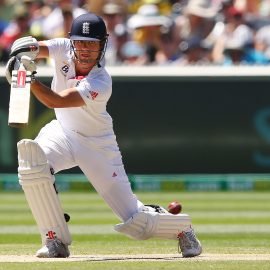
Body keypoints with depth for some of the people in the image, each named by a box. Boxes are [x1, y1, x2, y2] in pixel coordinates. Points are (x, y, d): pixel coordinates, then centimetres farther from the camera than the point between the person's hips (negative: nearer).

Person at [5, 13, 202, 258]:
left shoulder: (101, 83, -31)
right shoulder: (64, 49, -15)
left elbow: (54, 101, -40)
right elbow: (34, 48, -30)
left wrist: (30, 77, -55)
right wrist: (28, 48, -53)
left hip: (97, 144, -4)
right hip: (62, 132, 5)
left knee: (135, 219, -7)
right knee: (31, 162, -30)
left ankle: (182, 228, 27)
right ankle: (56, 240, -14)